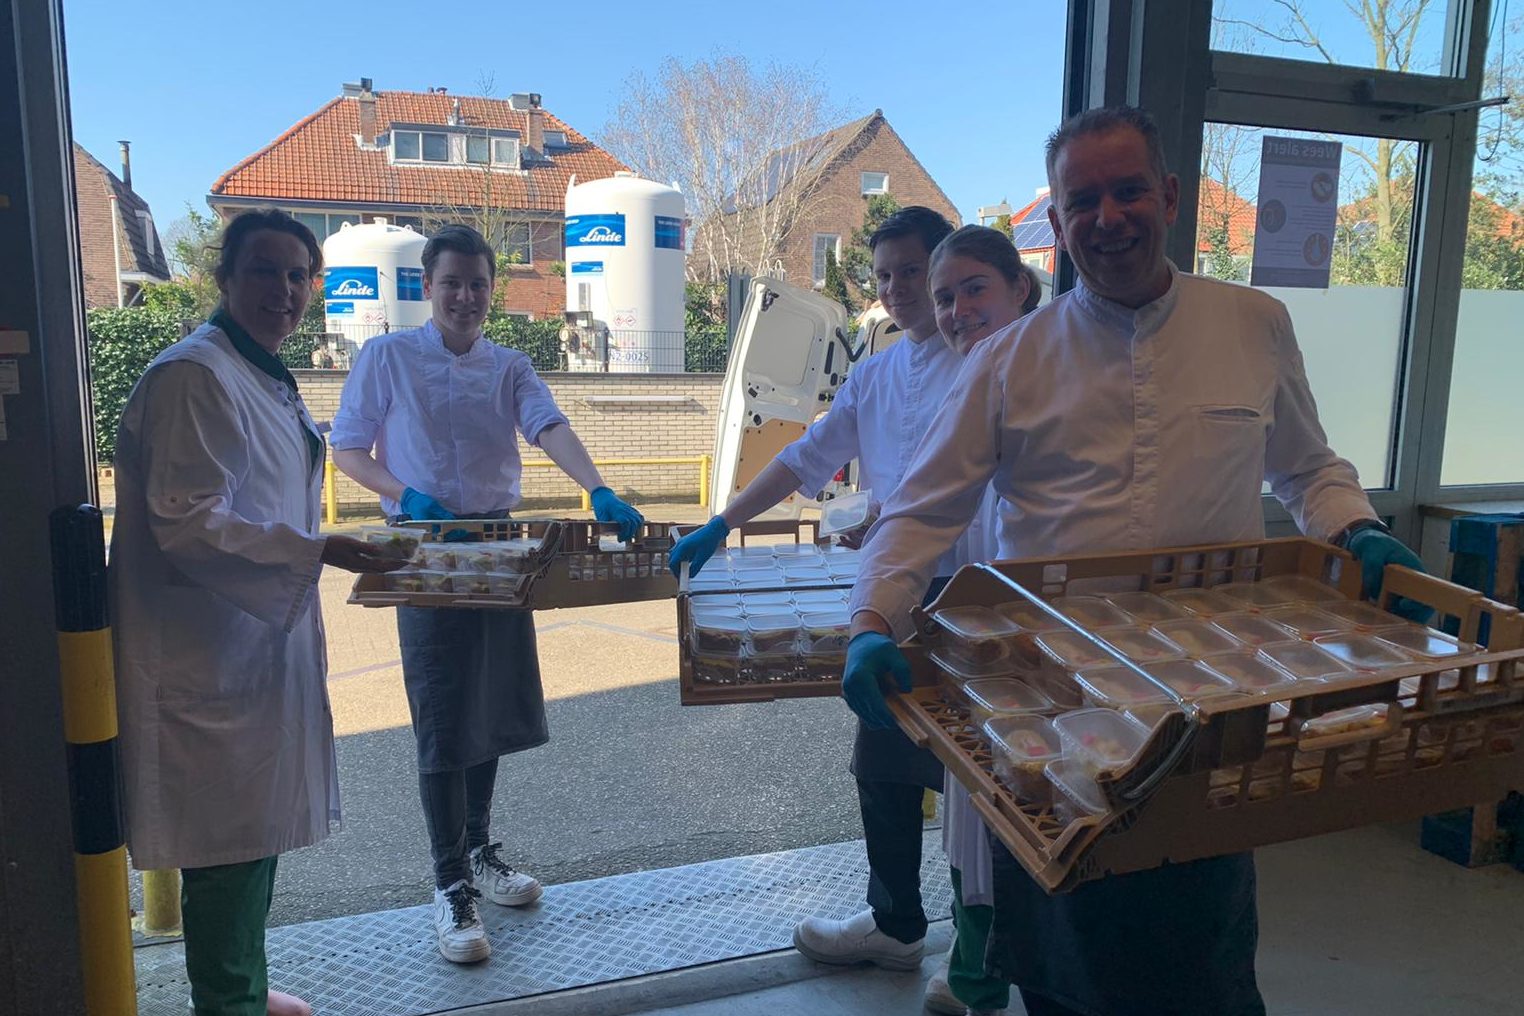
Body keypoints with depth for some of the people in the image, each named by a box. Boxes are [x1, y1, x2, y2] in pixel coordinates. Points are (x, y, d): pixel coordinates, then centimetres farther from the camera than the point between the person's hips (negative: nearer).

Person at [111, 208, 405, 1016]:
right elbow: (186, 523, -21)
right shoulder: (194, 374, -16)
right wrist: (314, 552, -22)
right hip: (210, 653, -9)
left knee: (257, 825, 19)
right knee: (230, 837, 2)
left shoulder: (265, 375, 14)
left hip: (262, 637, 10)